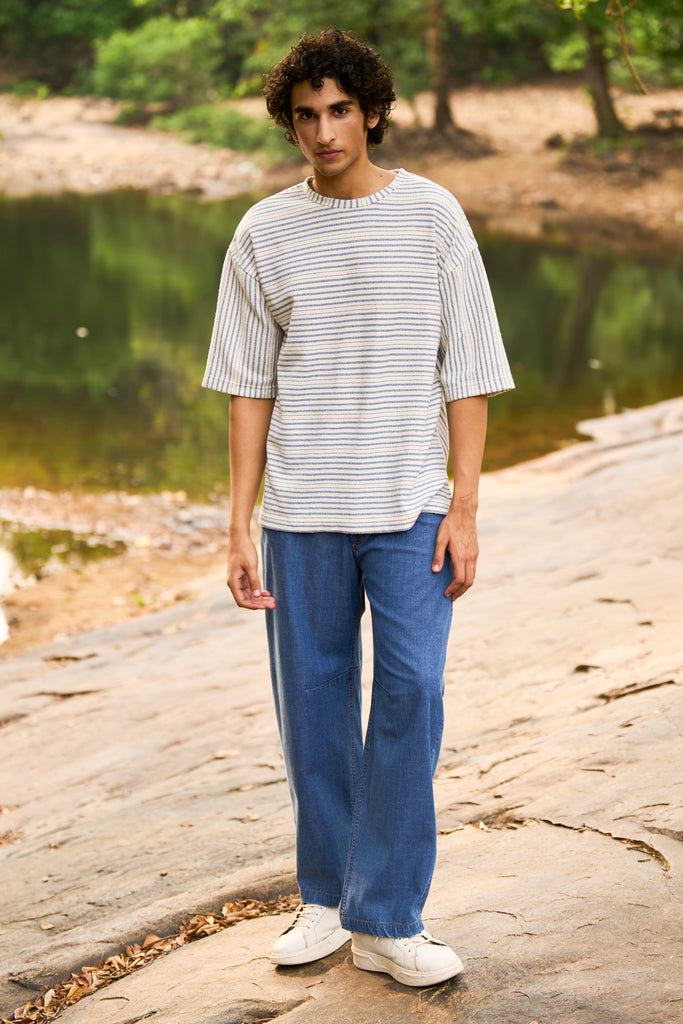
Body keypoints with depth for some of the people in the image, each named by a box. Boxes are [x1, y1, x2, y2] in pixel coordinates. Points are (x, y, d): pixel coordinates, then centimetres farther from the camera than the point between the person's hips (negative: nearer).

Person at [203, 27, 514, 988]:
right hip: (301, 513, 1)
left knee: (410, 694, -7)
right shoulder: (264, 232, 5)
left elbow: (467, 375, 2)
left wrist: (463, 508, -4)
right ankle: (326, 899, 22)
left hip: (410, 509, -1)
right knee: (314, 702, 6)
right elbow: (249, 387, 7)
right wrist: (241, 526, 3)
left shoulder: (433, 215, 2)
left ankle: (386, 918, 3)